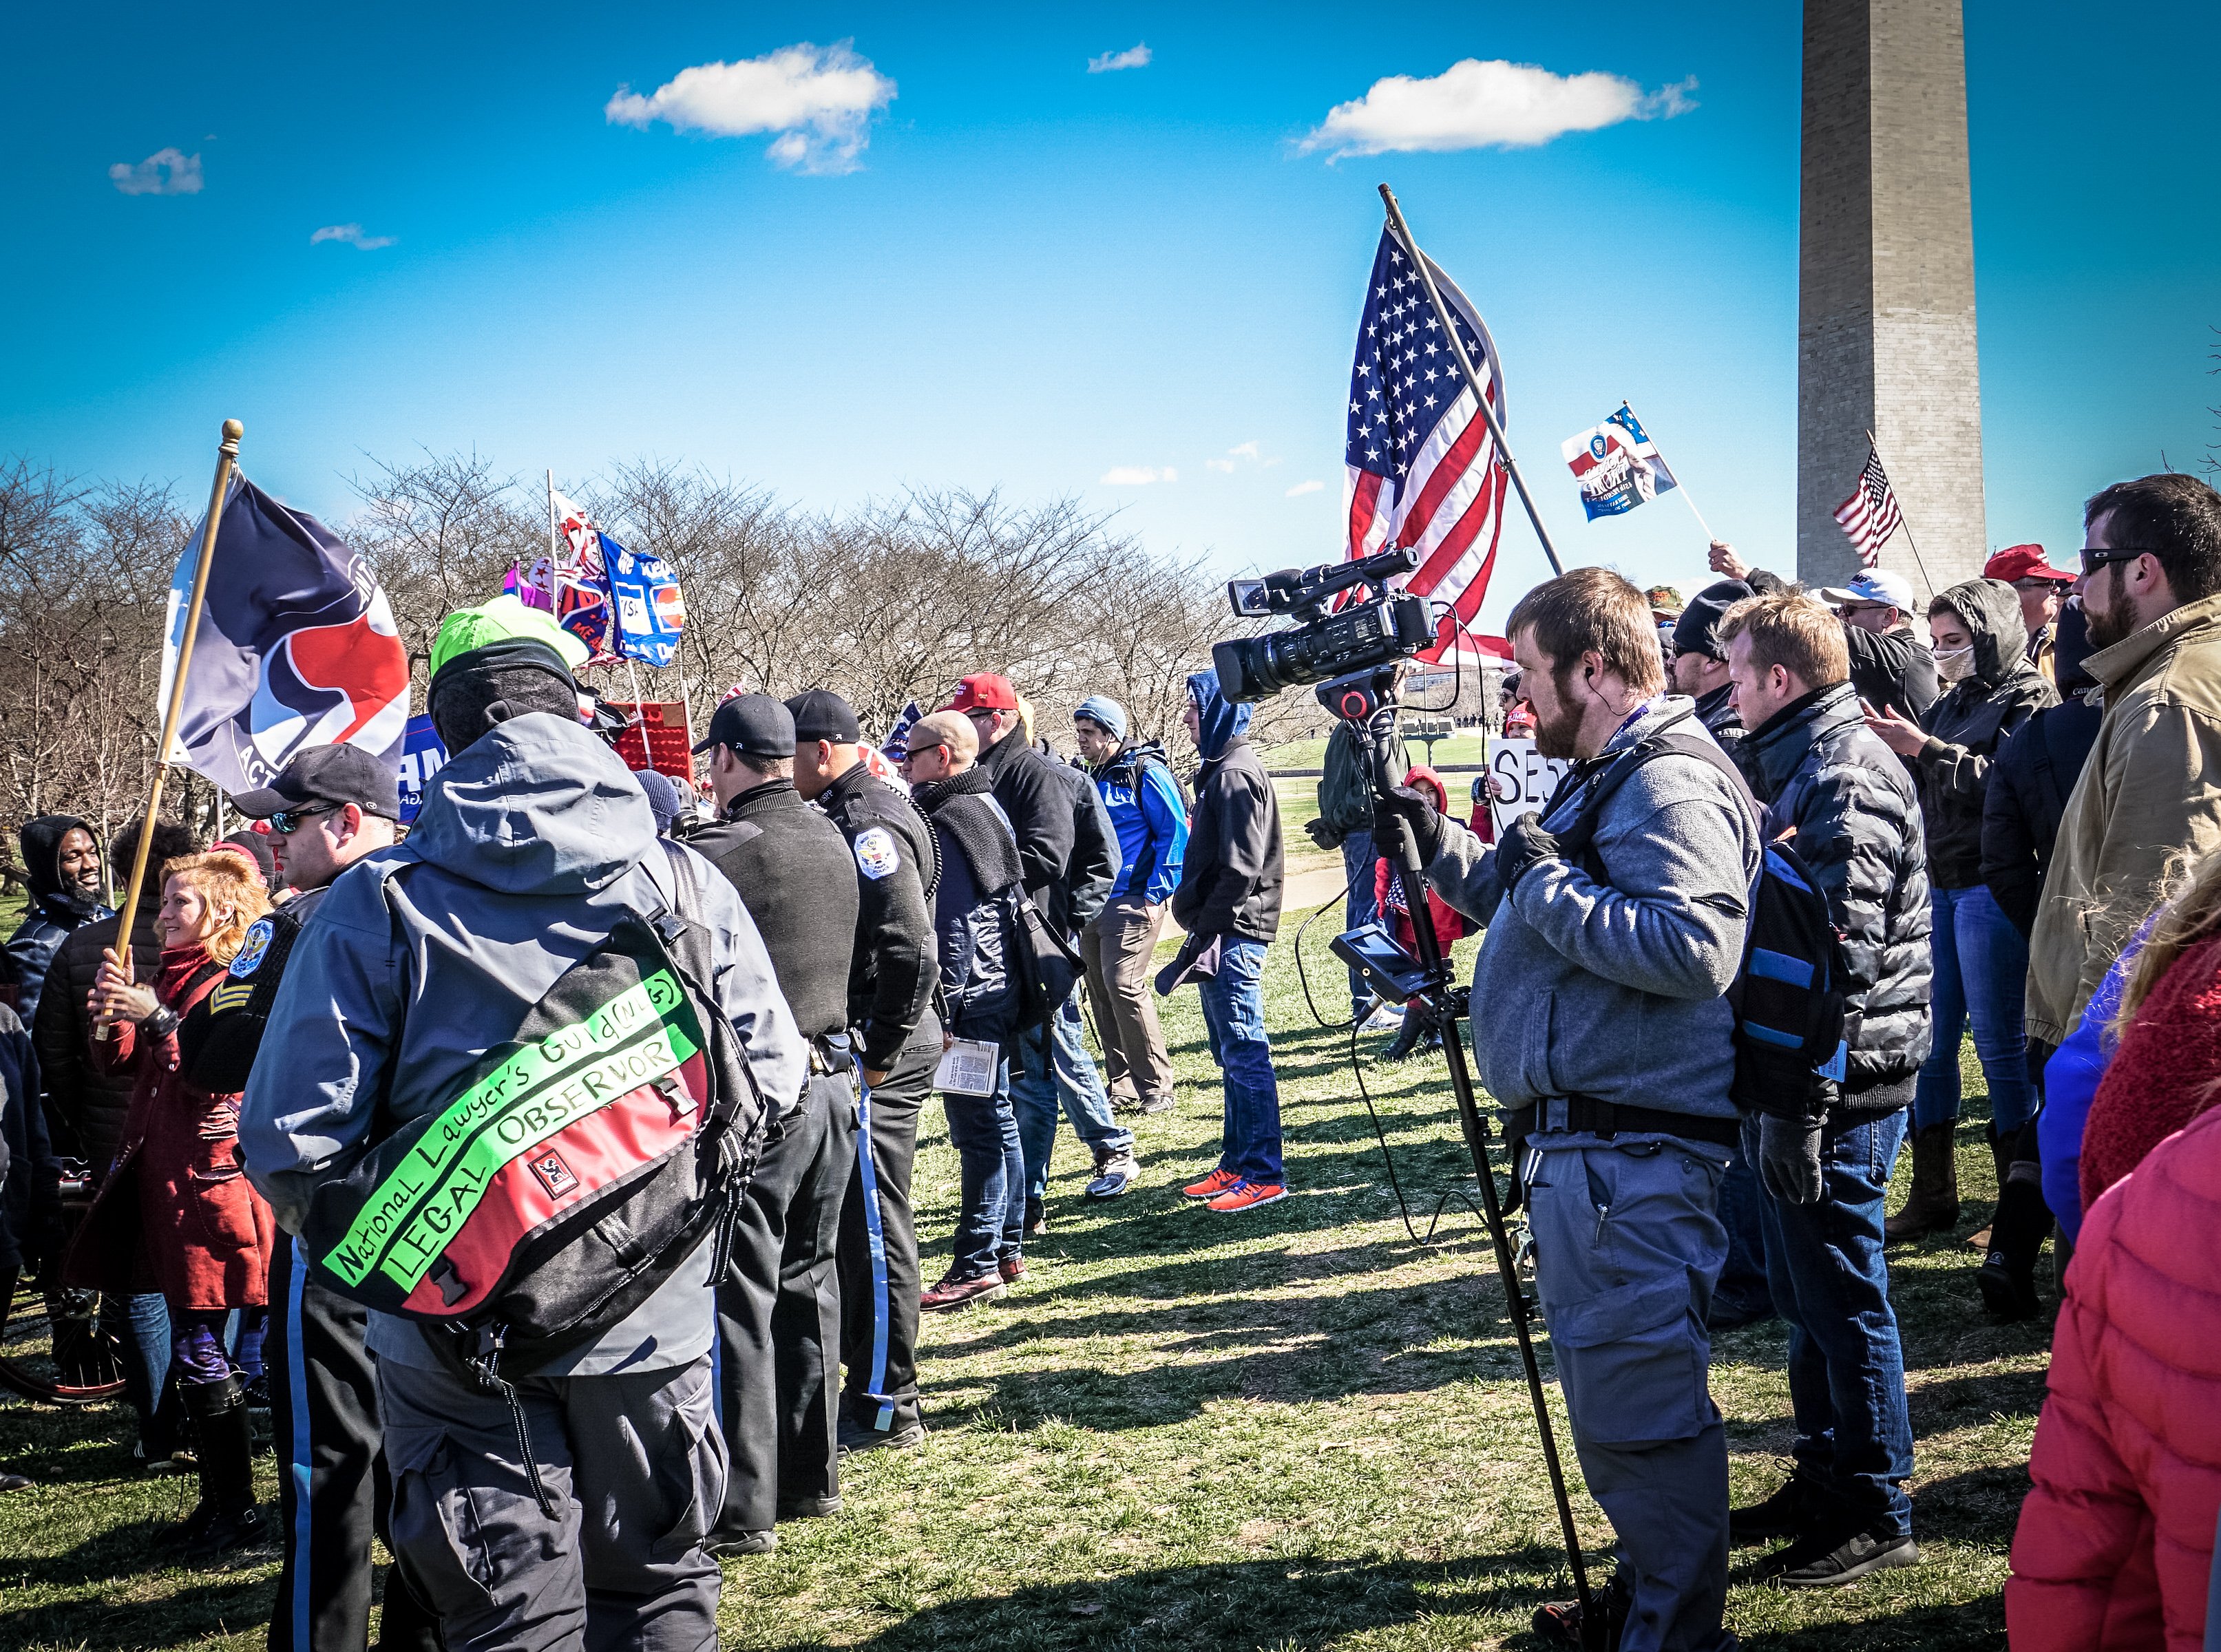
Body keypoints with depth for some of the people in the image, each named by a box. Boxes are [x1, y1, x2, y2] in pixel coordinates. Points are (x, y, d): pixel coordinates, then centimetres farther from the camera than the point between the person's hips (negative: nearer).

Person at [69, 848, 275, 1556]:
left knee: (200, 1349, -6)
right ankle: (219, 1496, 21)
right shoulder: (165, 977, 15)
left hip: (209, 1179, -8)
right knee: (196, 1345, 12)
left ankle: (234, 1509, 3)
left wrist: (157, 1018, -24)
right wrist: (110, 1020, -5)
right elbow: (119, 1062, 13)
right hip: (159, 1173, 8)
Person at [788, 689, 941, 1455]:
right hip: (865, 1049, 10)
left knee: (874, 1226, -2)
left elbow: (912, 952, -26)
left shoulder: (868, 825, -17)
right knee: (859, 1222, 17)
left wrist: (879, 1054, -19)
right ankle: (867, 1381, 29)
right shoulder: (858, 811, 15)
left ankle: (887, 1409, 7)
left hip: (877, 1057, -10)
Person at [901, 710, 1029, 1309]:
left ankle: (977, 1266, -2)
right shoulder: (987, 805, 15)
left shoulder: (946, 823, -15)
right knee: (996, 1119, 15)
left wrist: (943, 1010, -19)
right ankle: (1008, 1250, 24)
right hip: (1002, 988, 10)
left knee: (977, 1128, -6)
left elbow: (955, 926, -20)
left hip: (971, 996, -10)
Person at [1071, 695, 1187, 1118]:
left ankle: (1156, 1087, -6)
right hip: (1094, 901, 8)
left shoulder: (1147, 772, -9)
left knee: (1124, 985, -15)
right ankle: (1121, 1086, 17)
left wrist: (1157, 894, -15)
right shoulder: (1093, 778, 15)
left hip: (1133, 901, -8)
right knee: (1101, 991, 8)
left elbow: (1175, 833, -12)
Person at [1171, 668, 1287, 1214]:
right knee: (1230, 1054, 15)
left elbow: (1242, 868, -21)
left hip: (1232, 936, -11)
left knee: (1245, 1052, -8)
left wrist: (1209, 929, -19)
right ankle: (1238, 1162, 23)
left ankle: (1264, 1175, -4)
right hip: (1220, 933, 11)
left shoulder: (1236, 774, -14)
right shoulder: (1221, 770, 18)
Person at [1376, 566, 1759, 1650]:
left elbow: (1695, 947, -31)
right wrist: (1443, 850, 14)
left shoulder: (1673, 788, -17)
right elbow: (1518, 904, 29)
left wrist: (1551, 883, -23)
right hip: (1576, 1139, 11)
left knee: (1636, 1398, -3)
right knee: (1607, 1383, 21)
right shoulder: (1602, 781, 17)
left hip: (1632, 1155, -11)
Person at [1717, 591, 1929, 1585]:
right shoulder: (1794, 766, 16)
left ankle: (1877, 1514, 12)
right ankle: (1823, 1482, 29)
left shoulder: (1848, 776, -16)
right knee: (1802, 1295, 17)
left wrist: (1801, 1102, -24)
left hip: (1836, 1088, -10)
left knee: (1842, 1298, 0)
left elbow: (1843, 953, -23)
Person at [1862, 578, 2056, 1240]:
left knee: (2000, 1044, -1)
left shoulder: (2030, 699, -5)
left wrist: (1924, 748, -20)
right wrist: (1891, 746, 1)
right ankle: (1932, 1196, 17)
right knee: (1929, 1042, 8)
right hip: (1937, 884, 7)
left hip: (1990, 887, -7)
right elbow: (1917, 789, 18)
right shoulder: (1951, 704, 18)